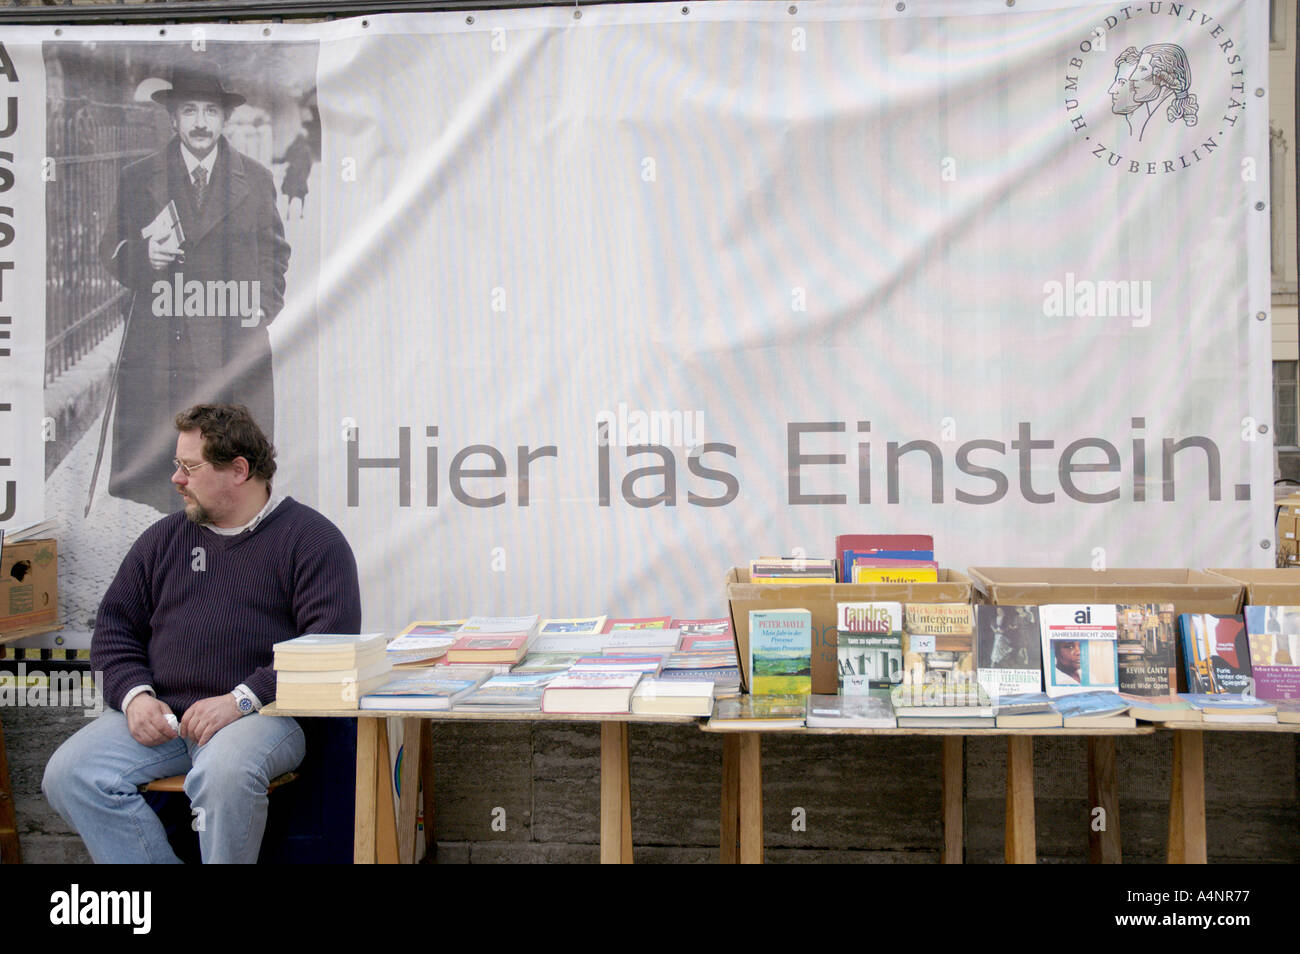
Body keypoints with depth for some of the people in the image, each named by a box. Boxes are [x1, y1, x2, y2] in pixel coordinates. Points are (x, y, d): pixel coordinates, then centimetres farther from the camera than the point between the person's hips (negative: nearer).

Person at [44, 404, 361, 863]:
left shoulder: (311, 538, -1)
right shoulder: (165, 538, 18)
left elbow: (332, 644, -11)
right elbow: (114, 626, 20)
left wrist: (242, 699, -19)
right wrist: (134, 694, -1)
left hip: (261, 715, -5)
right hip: (161, 714, 6)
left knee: (224, 772, -36)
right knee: (68, 773, -17)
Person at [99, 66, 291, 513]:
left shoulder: (256, 179, 11)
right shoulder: (137, 179, 9)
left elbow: (275, 250, 19)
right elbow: (111, 252, 12)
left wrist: (263, 307, 5)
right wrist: (144, 256, -11)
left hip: (235, 355, 0)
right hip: (158, 352, 0)